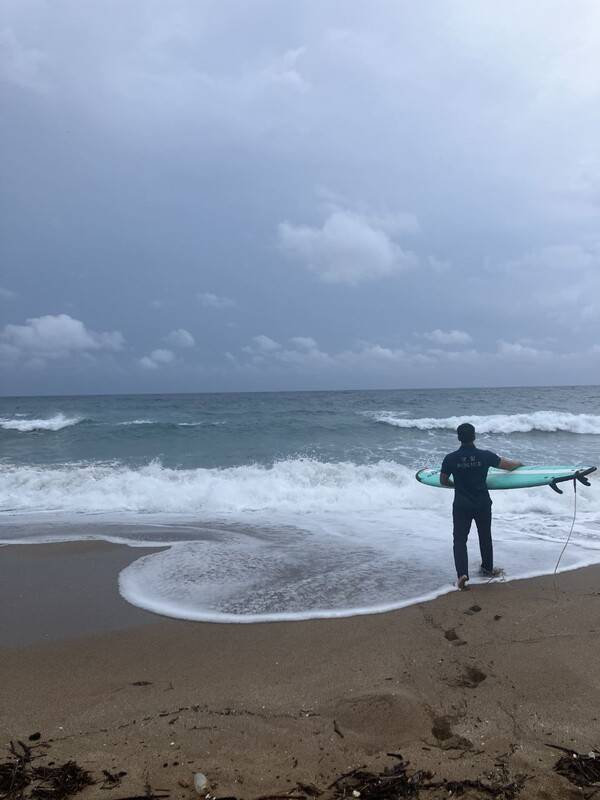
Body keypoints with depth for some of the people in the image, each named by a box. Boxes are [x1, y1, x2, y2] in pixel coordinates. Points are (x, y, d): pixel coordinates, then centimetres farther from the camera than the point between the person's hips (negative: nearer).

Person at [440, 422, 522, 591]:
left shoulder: (450, 458, -12)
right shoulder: (485, 456, -10)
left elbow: (443, 481, -1)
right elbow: (508, 465, 1)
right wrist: (519, 463, 24)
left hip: (461, 505, -1)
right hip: (483, 504, 2)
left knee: (460, 539, 4)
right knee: (485, 536, 21)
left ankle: (462, 574, -12)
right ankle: (488, 569, 38)